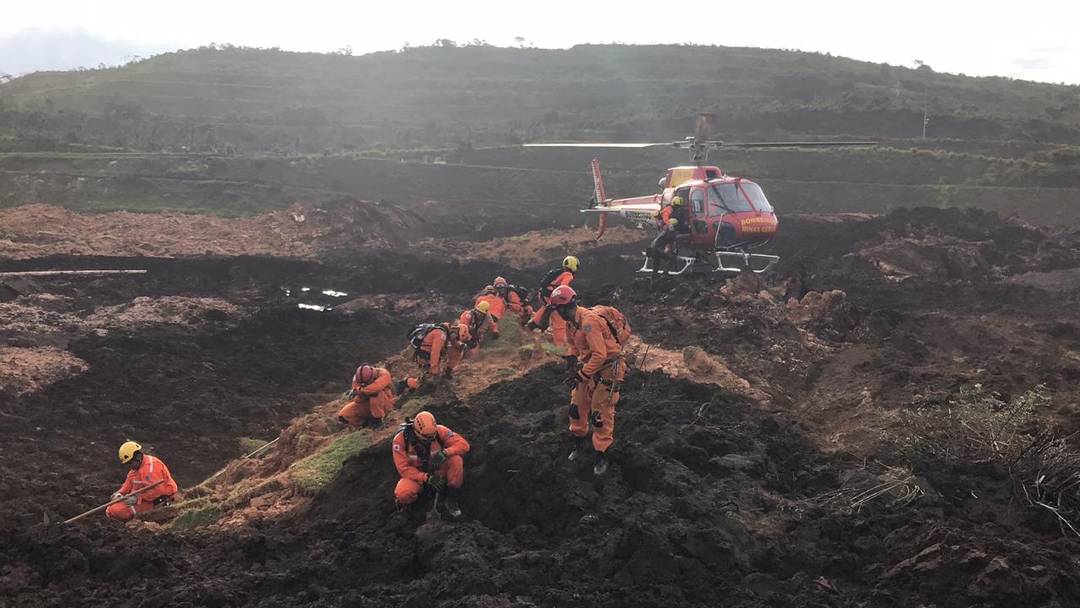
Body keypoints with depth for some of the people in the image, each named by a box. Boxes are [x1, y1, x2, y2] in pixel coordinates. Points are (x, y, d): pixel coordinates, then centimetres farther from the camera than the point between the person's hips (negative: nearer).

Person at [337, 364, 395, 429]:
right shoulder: (357, 378, -9)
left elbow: (376, 388, -43)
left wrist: (359, 390, -32)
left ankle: (377, 419, -18)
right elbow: (357, 400, -10)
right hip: (366, 405, 4)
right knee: (344, 414, -14)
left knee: (376, 393, -35)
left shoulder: (383, 374, -23)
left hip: (383, 405, -4)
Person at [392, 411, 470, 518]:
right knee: (402, 494, -35)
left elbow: (464, 444, -23)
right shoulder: (401, 439, -23)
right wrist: (427, 478, -33)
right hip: (416, 475, -2)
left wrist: (445, 453, -41)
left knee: (456, 460, -29)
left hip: (438, 471, 2)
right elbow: (404, 468, -21)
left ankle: (452, 500, -11)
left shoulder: (439, 431, -20)